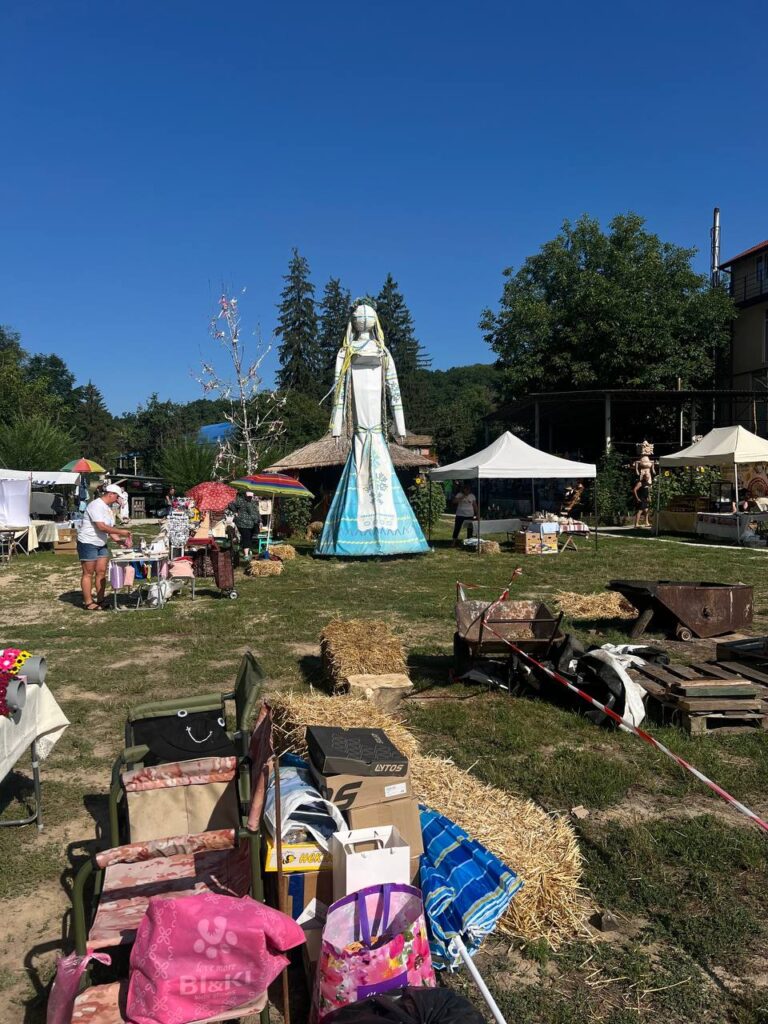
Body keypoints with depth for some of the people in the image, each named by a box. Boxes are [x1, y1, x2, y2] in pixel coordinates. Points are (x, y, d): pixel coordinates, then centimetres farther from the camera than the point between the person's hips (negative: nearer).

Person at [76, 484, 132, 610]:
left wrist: (119, 539, -2)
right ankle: (88, 602, 5)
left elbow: (111, 527, 12)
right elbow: (102, 527, -25)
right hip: (88, 543, -9)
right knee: (88, 573, -1)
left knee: (101, 572, 8)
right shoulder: (96, 505, -19)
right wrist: (120, 532, -21)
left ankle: (100, 600, 15)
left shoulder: (109, 508, 10)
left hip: (101, 544, 9)